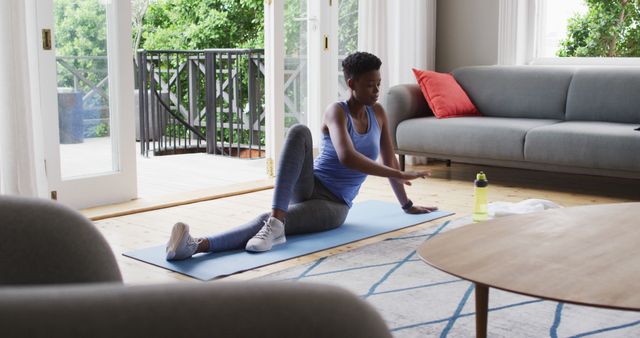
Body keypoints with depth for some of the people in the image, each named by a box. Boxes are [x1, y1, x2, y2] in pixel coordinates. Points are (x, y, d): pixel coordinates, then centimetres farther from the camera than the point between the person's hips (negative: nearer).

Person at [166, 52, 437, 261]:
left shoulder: (378, 112, 8)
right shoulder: (337, 111, -9)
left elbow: (389, 160, 19)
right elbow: (347, 158, -26)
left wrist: (407, 205, 26)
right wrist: (399, 175, -23)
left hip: (332, 205, 2)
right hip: (307, 186, -2)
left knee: (267, 220, -30)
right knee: (299, 131, -33)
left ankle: (199, 245, -49)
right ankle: (275, 220, -44)